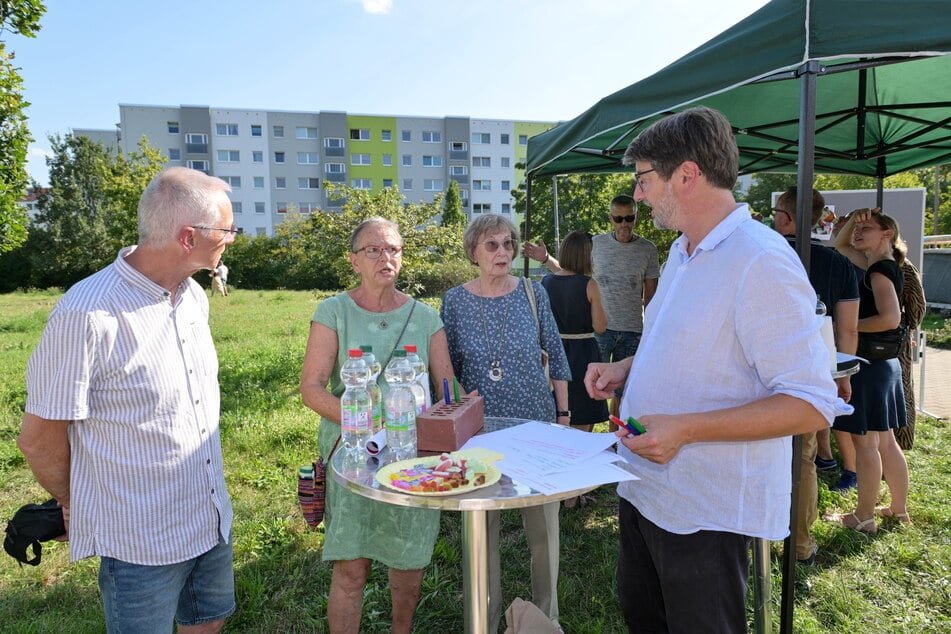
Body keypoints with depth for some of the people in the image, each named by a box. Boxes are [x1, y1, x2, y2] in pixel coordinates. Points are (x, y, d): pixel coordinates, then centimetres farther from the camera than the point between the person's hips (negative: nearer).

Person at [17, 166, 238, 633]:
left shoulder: (194, 296, 1)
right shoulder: (88, 314, -24)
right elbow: (38, 438, -13)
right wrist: (76, 507, 4)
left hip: (212, 520, 7)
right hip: (140, 542, -7)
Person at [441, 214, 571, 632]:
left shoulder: (533, 293, -3)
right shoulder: (455, 300, -3)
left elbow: (556, 356, 4)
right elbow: (446, 369, 4)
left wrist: (563, 414, 3)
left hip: (536, 424, 0)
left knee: (543, 526, 10)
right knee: (482, 527, 12)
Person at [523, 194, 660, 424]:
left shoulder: (647, 249, 4)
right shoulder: (597, 243, 3)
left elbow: (650, 295, 7)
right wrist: (546, 259, -6)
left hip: (632, 330, 1)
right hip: (600, 327, -1)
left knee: (621, 393, 9)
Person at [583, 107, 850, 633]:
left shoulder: (762, 262, -22)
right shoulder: (682, 252, 9)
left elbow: (812, 404, -24)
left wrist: (686, 429, -30)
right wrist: (624, 369, 6)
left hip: (707, 513, -9)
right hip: (644, 490, 9)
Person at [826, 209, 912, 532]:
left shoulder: (880, 270, -14)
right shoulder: (881, 266, 12)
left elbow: (890, 318, -26)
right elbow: (840, 245, 24)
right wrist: (852, 219, 7)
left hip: (869, 364, -9)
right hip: (883, 363, 9)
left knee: (865, 442, 0)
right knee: (885, 441, 17)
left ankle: (864, 517, 11)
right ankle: (899, 509, 28)